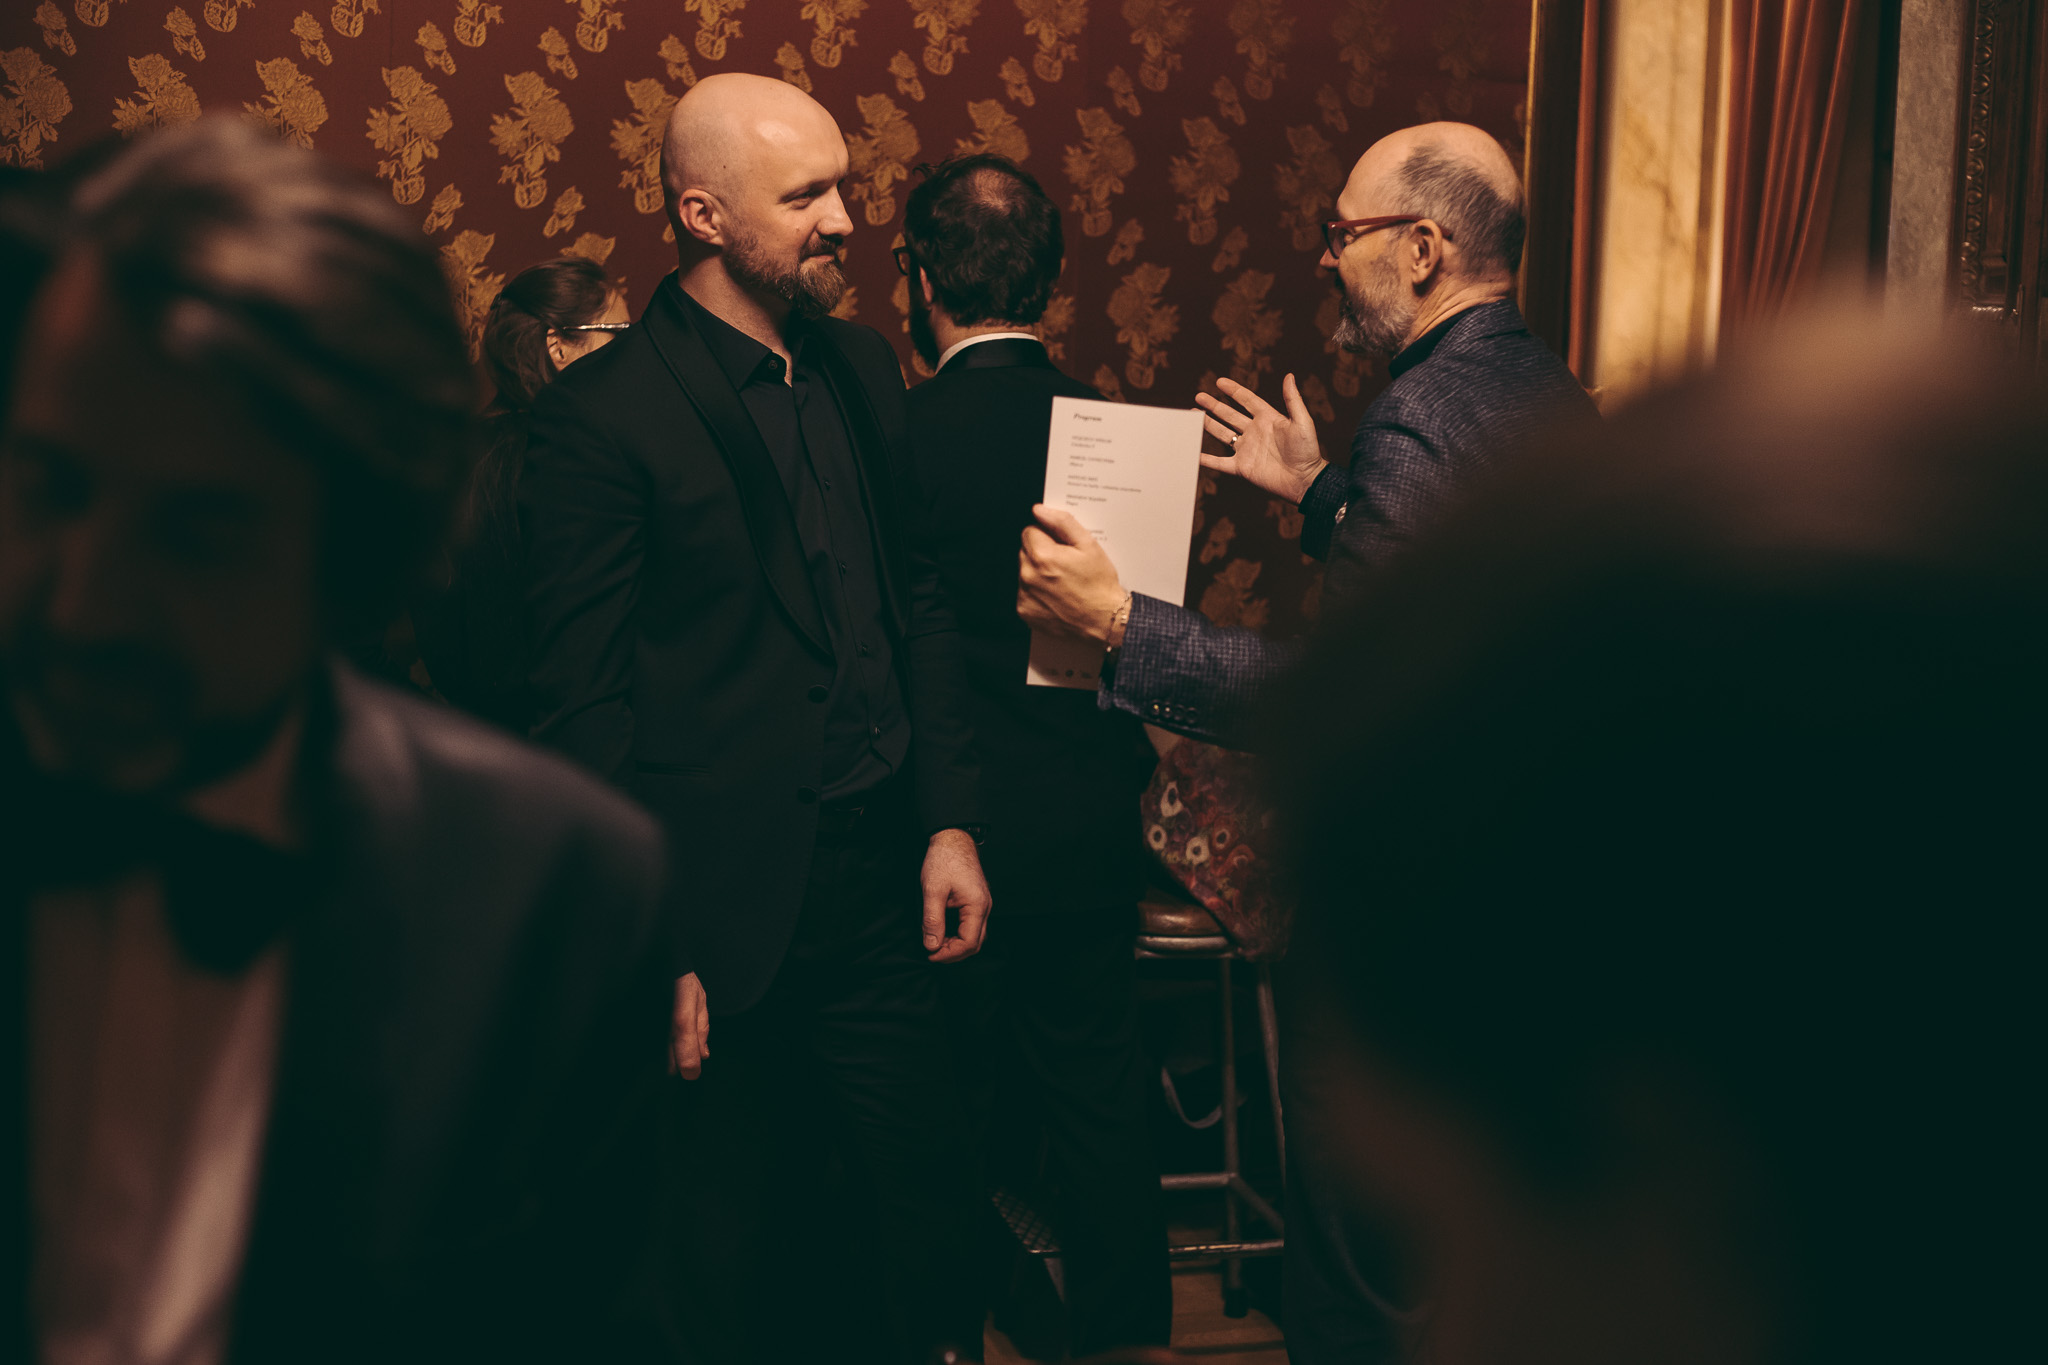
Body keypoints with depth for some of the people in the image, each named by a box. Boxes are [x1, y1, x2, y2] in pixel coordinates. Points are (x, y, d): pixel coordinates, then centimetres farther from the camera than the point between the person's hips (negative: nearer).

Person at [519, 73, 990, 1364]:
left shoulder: (861, 366, 8)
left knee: (935, 1209, 11)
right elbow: (587, 708, -12)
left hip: (883, 883, 5)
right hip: (732, 913, -5)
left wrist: (951, 821, 7)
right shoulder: (605, 413, -12)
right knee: (747, 1254, 11)